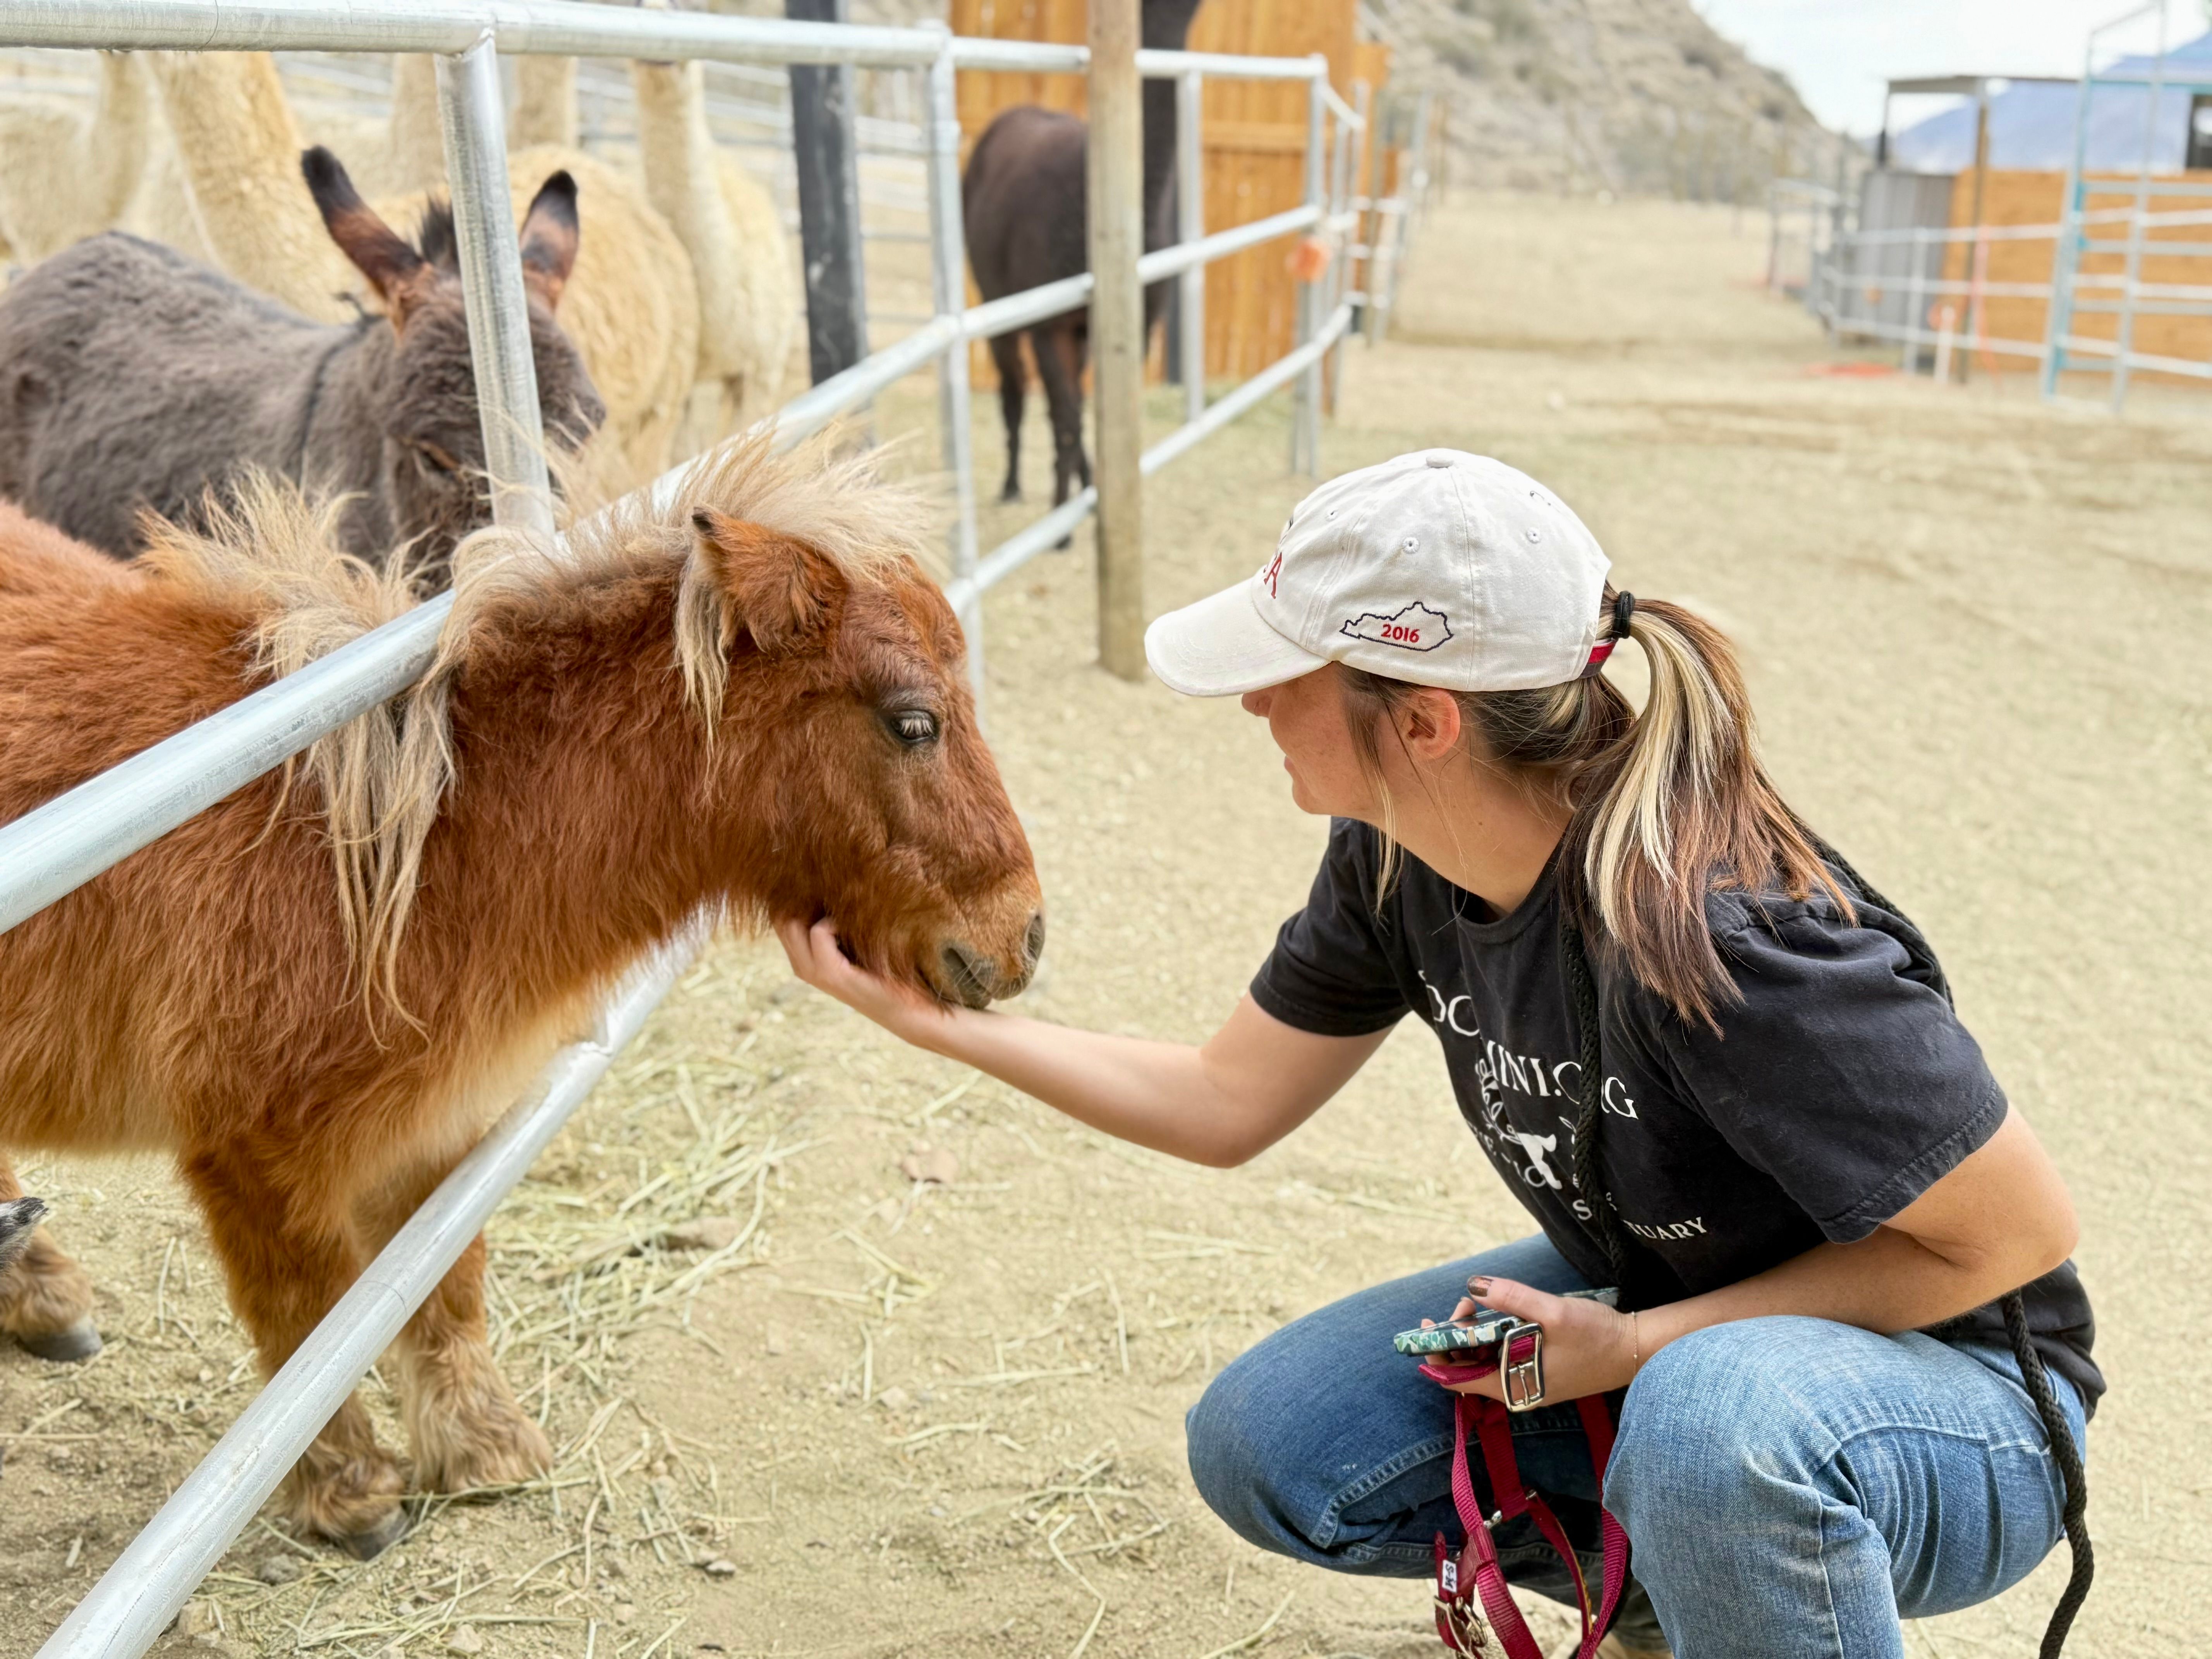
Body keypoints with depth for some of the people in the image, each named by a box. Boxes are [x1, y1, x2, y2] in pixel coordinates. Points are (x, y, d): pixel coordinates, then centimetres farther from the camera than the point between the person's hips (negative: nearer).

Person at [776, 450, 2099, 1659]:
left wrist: (1642, 1345, -25)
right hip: (1655, 1317, 7)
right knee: (1261, 1449, -3)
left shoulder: (1707, 937, -35)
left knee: (1718, 1420, -40)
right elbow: (1227, 1105, 1)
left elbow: (2020, 1232, -24)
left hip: (1945, 1381, -6)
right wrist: (933, 1011, -5)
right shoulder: (1396, 863, -11)